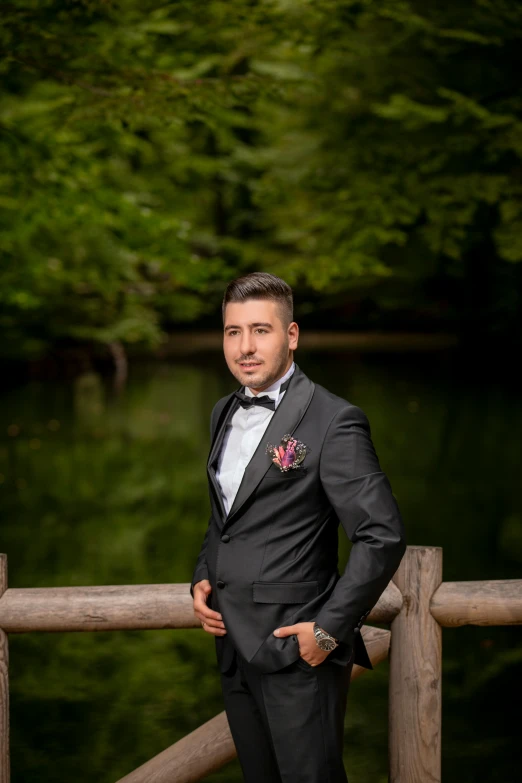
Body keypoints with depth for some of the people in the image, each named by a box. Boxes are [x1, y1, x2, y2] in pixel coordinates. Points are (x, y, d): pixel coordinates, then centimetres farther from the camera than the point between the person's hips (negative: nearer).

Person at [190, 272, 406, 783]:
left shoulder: (333, 420, -13)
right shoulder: (224, 414, 11)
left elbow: (383, 537, -16)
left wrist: (329, 630, -17)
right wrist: (202, 579, 7)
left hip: (297, 651, -7)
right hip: (233, 646, 7)